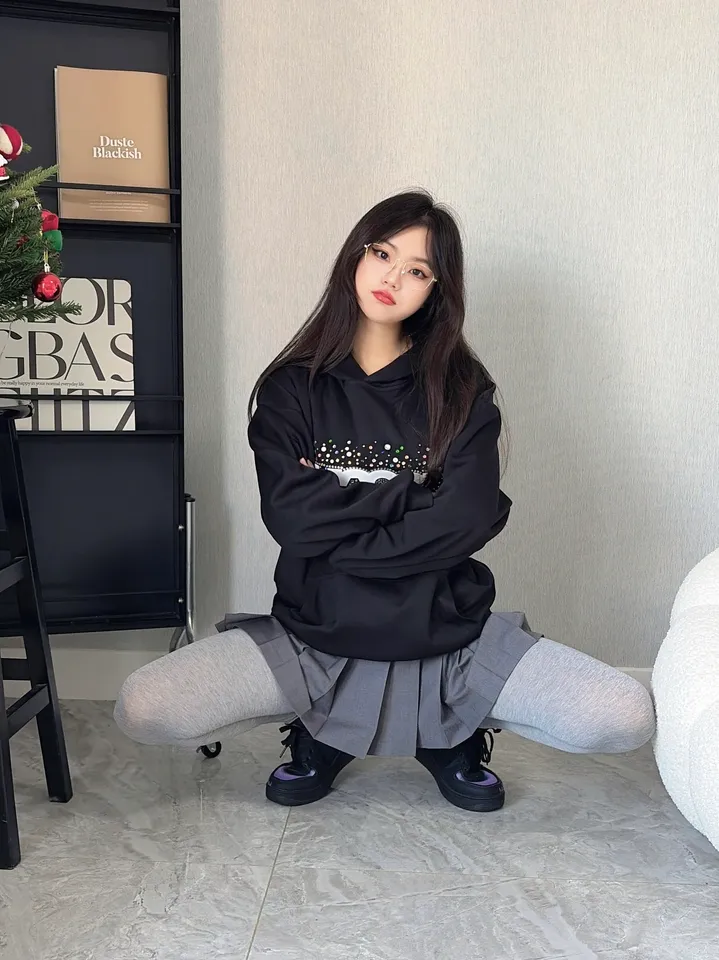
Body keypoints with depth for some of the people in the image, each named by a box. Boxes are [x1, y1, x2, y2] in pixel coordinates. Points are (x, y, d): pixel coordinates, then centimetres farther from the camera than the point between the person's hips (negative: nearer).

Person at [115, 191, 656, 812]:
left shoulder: (463, 391, 2)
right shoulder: (293, 386, 1)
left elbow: (469, 520, -13)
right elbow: (290, 516, -14)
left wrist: (338, 532, -12)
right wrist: (413, 492, -11)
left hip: (450, 637, 1)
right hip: (317, 636, 0)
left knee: (629, 718, -18)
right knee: (142, 712, -20)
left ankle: (451, 729, 9)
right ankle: (318, 734, 7)